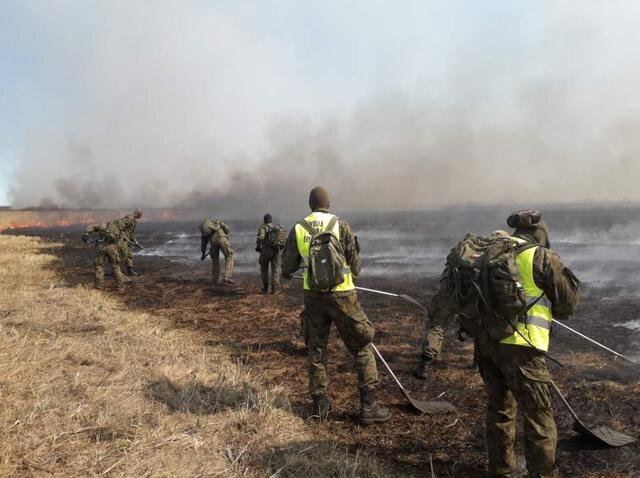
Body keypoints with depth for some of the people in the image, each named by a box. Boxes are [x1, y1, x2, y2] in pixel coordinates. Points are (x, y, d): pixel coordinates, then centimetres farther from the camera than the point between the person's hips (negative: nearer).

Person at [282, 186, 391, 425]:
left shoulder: (298, 229, 2)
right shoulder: (340, 225, -5)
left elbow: (288, 265, 9)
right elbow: (355, 261, 0)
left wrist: (286, 274, 33)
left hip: (313, 295, 3)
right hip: (341, 295, -3)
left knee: (316, 349, 16)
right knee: (362, 347, 7)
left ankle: (320, 405, 22)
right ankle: (369, 407, 8)